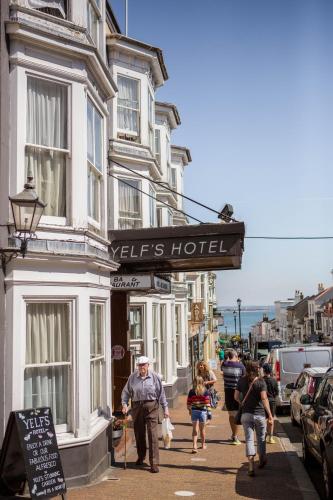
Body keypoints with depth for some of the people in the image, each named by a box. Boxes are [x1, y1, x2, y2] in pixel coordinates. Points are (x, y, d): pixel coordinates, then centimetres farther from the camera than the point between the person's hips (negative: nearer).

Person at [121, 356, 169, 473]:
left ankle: (154, 463, -4)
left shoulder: (155, 377, -2)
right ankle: (141, 457, 39)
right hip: (137, 407, 2)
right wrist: (124, 404, -7)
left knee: (153, 435, -7)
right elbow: (126, 392, 8)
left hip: (151, 406, -2)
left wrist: (165, 408, 3)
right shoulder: (132, 377, 2)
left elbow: (161, 393, 4)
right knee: (139, 434, 14)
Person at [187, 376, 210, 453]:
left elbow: (189, 402, 1)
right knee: (202, 429, 15)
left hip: (194, 411, 1)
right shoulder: (205, 391, -7)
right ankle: (203, 445, 30)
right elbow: (207, 402, -9)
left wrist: (189, 410, 15)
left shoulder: (191, 391, -2)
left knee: (195, 429, 4)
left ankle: (194, 446, -10)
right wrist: (208, 410, 1)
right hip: (203, 411, -1)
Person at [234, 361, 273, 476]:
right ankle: (262, 460, 34)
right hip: (259, 414, -2)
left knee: (249, 439, 1)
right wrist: (270, 414, -17)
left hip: (246, 414, 2)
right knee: (261, 438, 18)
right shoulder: (260, 382, -10)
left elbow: (236, 397, 4)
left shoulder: (241, 381, 0)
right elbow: (264, 398, -18)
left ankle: (251, 466, -8)